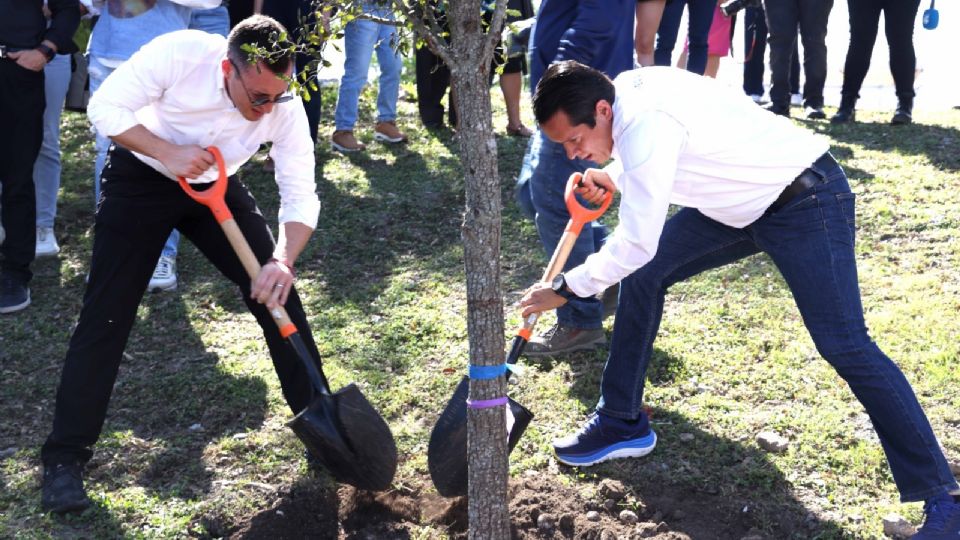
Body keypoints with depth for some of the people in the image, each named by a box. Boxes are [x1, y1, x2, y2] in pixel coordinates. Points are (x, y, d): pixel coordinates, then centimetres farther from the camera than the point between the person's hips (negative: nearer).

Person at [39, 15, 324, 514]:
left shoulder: (285, 105, -24)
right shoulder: (180, 53, -32)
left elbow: (301, 196, -22)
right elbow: (105, 107, -23)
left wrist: (283, 260, -39)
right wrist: (168, 153, -36)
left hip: (215, 187, 3)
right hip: (140, 178, -3)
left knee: (277, 289, -5)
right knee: (106, 315, -6)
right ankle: (64, 458, 3)